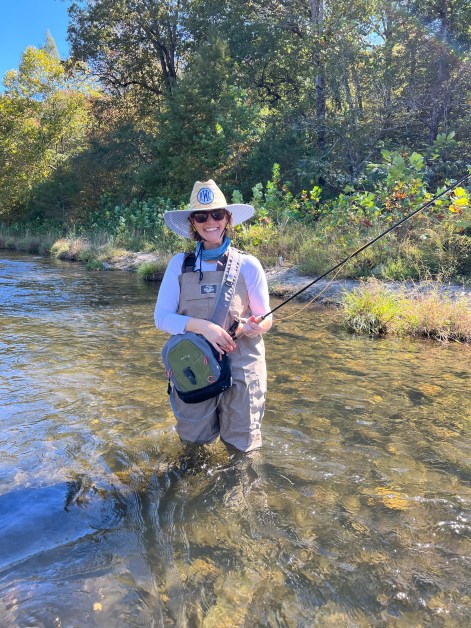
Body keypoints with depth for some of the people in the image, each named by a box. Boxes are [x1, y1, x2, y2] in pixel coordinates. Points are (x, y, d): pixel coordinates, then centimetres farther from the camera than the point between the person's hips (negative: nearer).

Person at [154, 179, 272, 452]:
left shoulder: (248, 264, -3)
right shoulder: (180, 264, 1)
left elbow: (266, 318, 3)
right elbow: (161, 317, -3)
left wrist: (257, 325, -21)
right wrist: (203, 326, -19)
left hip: (241, 369, -1)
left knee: (241, 446, 8)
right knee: (194, 442, 13)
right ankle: (209, 419, 44)